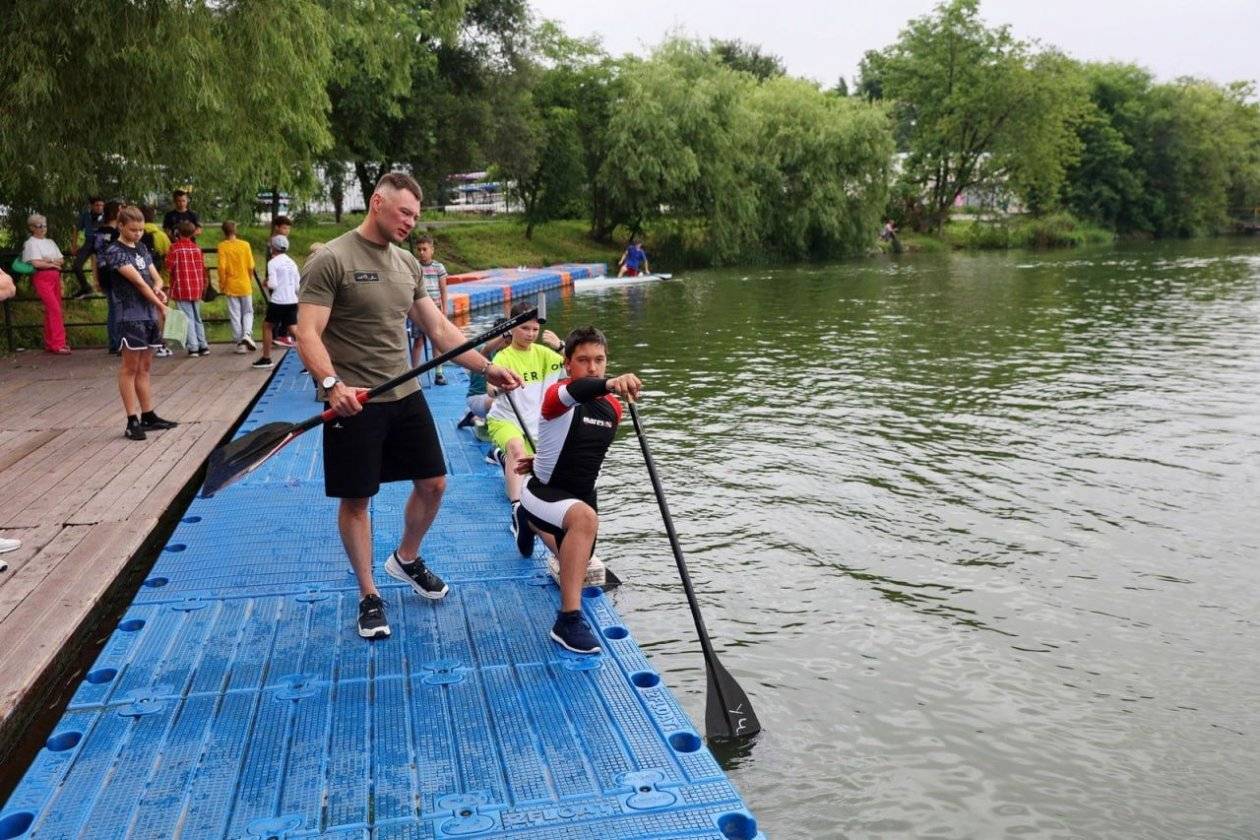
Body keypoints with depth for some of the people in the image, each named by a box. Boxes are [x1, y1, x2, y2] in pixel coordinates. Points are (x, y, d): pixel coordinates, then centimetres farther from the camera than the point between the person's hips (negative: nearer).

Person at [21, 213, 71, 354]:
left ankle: (50, 344, 11)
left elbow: (61, 260, 10)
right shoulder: (31, 243, -3)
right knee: (54, 309, -15)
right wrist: (53, 264, -4)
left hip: (55, 277, 7)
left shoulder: (50, 242, 18)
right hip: (42, 278, -7)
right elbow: (36, 263, -15)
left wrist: (50, 260, -9)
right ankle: (58, 344, -16)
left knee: (51, 311, 6)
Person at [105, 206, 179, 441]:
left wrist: (157, 288, -10)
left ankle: (148, 416, 18)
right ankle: (132, 421, 0)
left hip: (149, 315, 7)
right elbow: (138, 281, -16)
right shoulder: (115, 252, -9)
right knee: (130, 369, -3)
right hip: (131, 316, -7)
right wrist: (161, 305, -18)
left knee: (144, 368, 12)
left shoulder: (142, 249, 14)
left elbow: (155, 277, 14)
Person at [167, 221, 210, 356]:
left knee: (188, 318, -2)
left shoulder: (174, 247, -7)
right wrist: (203, 287, 18)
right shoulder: (197, 248, 7)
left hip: (181, 289, -5)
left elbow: (169, 268, -10)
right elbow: (203, 268, 10)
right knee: (197, 318, 15)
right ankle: (203, 345, 13)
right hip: (196, 289, 5)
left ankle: (193, 347, -5)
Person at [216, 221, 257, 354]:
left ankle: (240, 343, 7)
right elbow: (251, 267, -2)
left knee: (235, 315, 6)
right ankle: (247, 334, -10)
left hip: (231, 286, -1)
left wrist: (222, 284, -2)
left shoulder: (222, 246, -7)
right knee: (248, 312, 14)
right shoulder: (245, 245, -3)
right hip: (245, 286, 1)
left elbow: (222, 267, -13)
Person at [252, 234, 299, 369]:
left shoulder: (273, 262, -6)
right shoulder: (292, 262, 12)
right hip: (292, 301, 5)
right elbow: (298, 286, 12)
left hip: (278, 301, -5)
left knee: (267, 326, 15)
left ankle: (266, 358, 22)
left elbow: (273, 284, -13)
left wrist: (266, 283, 7)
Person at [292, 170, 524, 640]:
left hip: (405, 394, 7)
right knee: (355, 499, 4)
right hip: (353, 403, -6)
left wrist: (486, 368, 4)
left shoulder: (408, 264, 9)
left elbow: (439, 329, 13)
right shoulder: (330, 260, -11)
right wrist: (331, 383, -33)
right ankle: (368, 595, 21)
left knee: (433, 483, 12)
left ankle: (406, 559, 38)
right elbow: (307, 334, -17)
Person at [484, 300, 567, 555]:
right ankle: (517, 509, -52)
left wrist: (560, 346, -22)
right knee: (518, 448, -38)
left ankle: (502, 456, 45)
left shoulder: (542, 352, 2)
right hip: (503, 420, -6)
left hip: (533, 424, 6)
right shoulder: (503, 357, -11)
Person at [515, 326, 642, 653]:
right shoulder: (558, 394, -22)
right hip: (544, 494, -7)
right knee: (584, 517, -41)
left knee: (579, 568, 29)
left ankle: (534, 523, 61)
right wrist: (609, 384, -70)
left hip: (582, 494, 7)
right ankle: (569, 620, -37)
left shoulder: (612, 407, -2)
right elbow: (574, 393, -50)